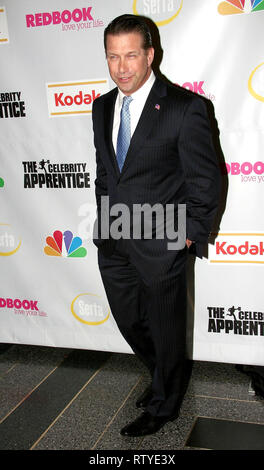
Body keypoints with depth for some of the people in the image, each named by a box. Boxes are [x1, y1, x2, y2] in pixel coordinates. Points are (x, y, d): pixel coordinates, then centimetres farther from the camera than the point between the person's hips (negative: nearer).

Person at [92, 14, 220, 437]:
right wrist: (106, 220, 12)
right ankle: (164, 380, 48)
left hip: (160, 244, -6)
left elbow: (205, 180, -9)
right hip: (113, 245, 6)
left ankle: (163, 406, 36)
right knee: (131, 325, 20)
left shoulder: (185, 108, -12)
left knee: (166, 331, 11)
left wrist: (191, 235, -9)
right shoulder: (102, 107, 8)